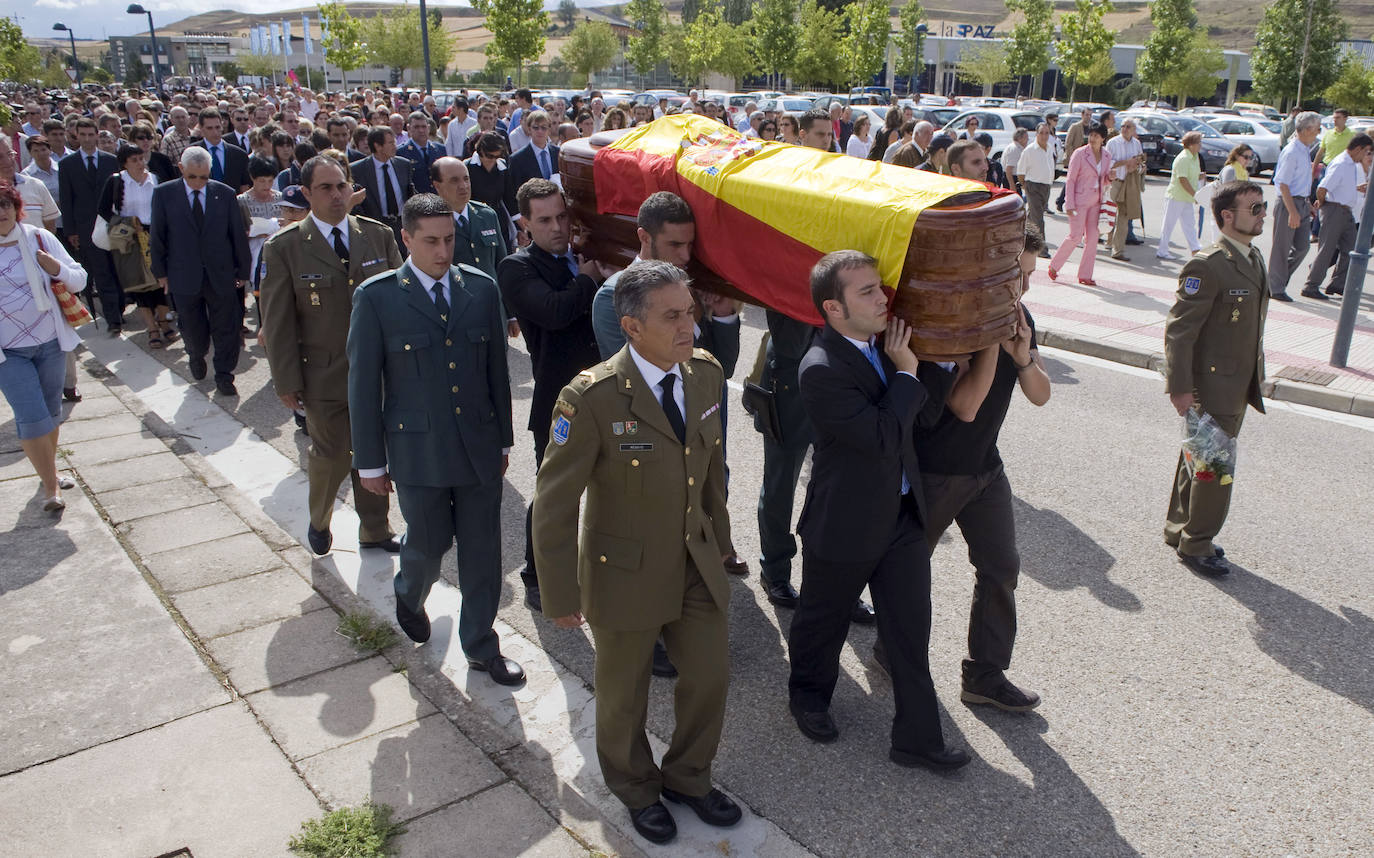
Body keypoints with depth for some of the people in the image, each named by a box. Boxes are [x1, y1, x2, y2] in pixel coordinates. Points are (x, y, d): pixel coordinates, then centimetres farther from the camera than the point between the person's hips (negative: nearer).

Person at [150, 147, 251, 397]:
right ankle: (197, 357, 44)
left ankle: (224, 376, 17)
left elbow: (239, 234, 3)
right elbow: (158, 236, 3)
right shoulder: (163, 194, -4)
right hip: (184, 277, 0)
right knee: (193, 328, 15)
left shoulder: (225, 194, -3)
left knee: (226, 328, 4)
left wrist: (242, 270, 6)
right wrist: (161, 271, 5)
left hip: (221, 275, 0)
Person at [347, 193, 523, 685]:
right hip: (418, 450, -2)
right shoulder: (377, 297, -7)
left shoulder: (481, 289, 2)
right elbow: (363, 384, -4)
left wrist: (503, 438, 11)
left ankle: (481, 647, 27)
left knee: (482, 549, 8)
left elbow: (497, 369, 8)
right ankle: (409, 595, 46)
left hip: (479, 446, 3)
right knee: (429, 543, 9)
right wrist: (370, 461, -2)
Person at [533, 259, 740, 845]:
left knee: (710, 677, 17)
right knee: (624, 696, 17)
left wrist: (720, 541, 14)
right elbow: (554, 504, -18)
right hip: (626, 576, -5)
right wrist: (560, 596, -14)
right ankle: (635, 790, 46)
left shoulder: (706, 373, -7)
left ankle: (686, 778, 46)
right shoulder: (591, 398, -25)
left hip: (697, 566, 5)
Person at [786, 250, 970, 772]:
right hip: (845, 527, -6)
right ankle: (809, 697, 46)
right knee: (823, 620, 18)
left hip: (902, 514, 7)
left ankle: (918, 739, 25)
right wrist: (906, 372, -21)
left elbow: (920, 414, 16)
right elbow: (884, 438, -30)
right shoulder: (821, 370, -26)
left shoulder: (881, 342, -1)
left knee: (910, 631, 11)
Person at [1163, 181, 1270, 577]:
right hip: (1211, 386, -9)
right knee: (1214, 467, -1)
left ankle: (1180, 529, 33)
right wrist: (1179, 388, -22)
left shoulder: (1254, 258, 10)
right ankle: (1196, 545, 14)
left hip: (1239, 386, 9)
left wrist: (1255, 375, 18)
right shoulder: (1207, 266, -19)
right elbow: (1179, 330, -21)